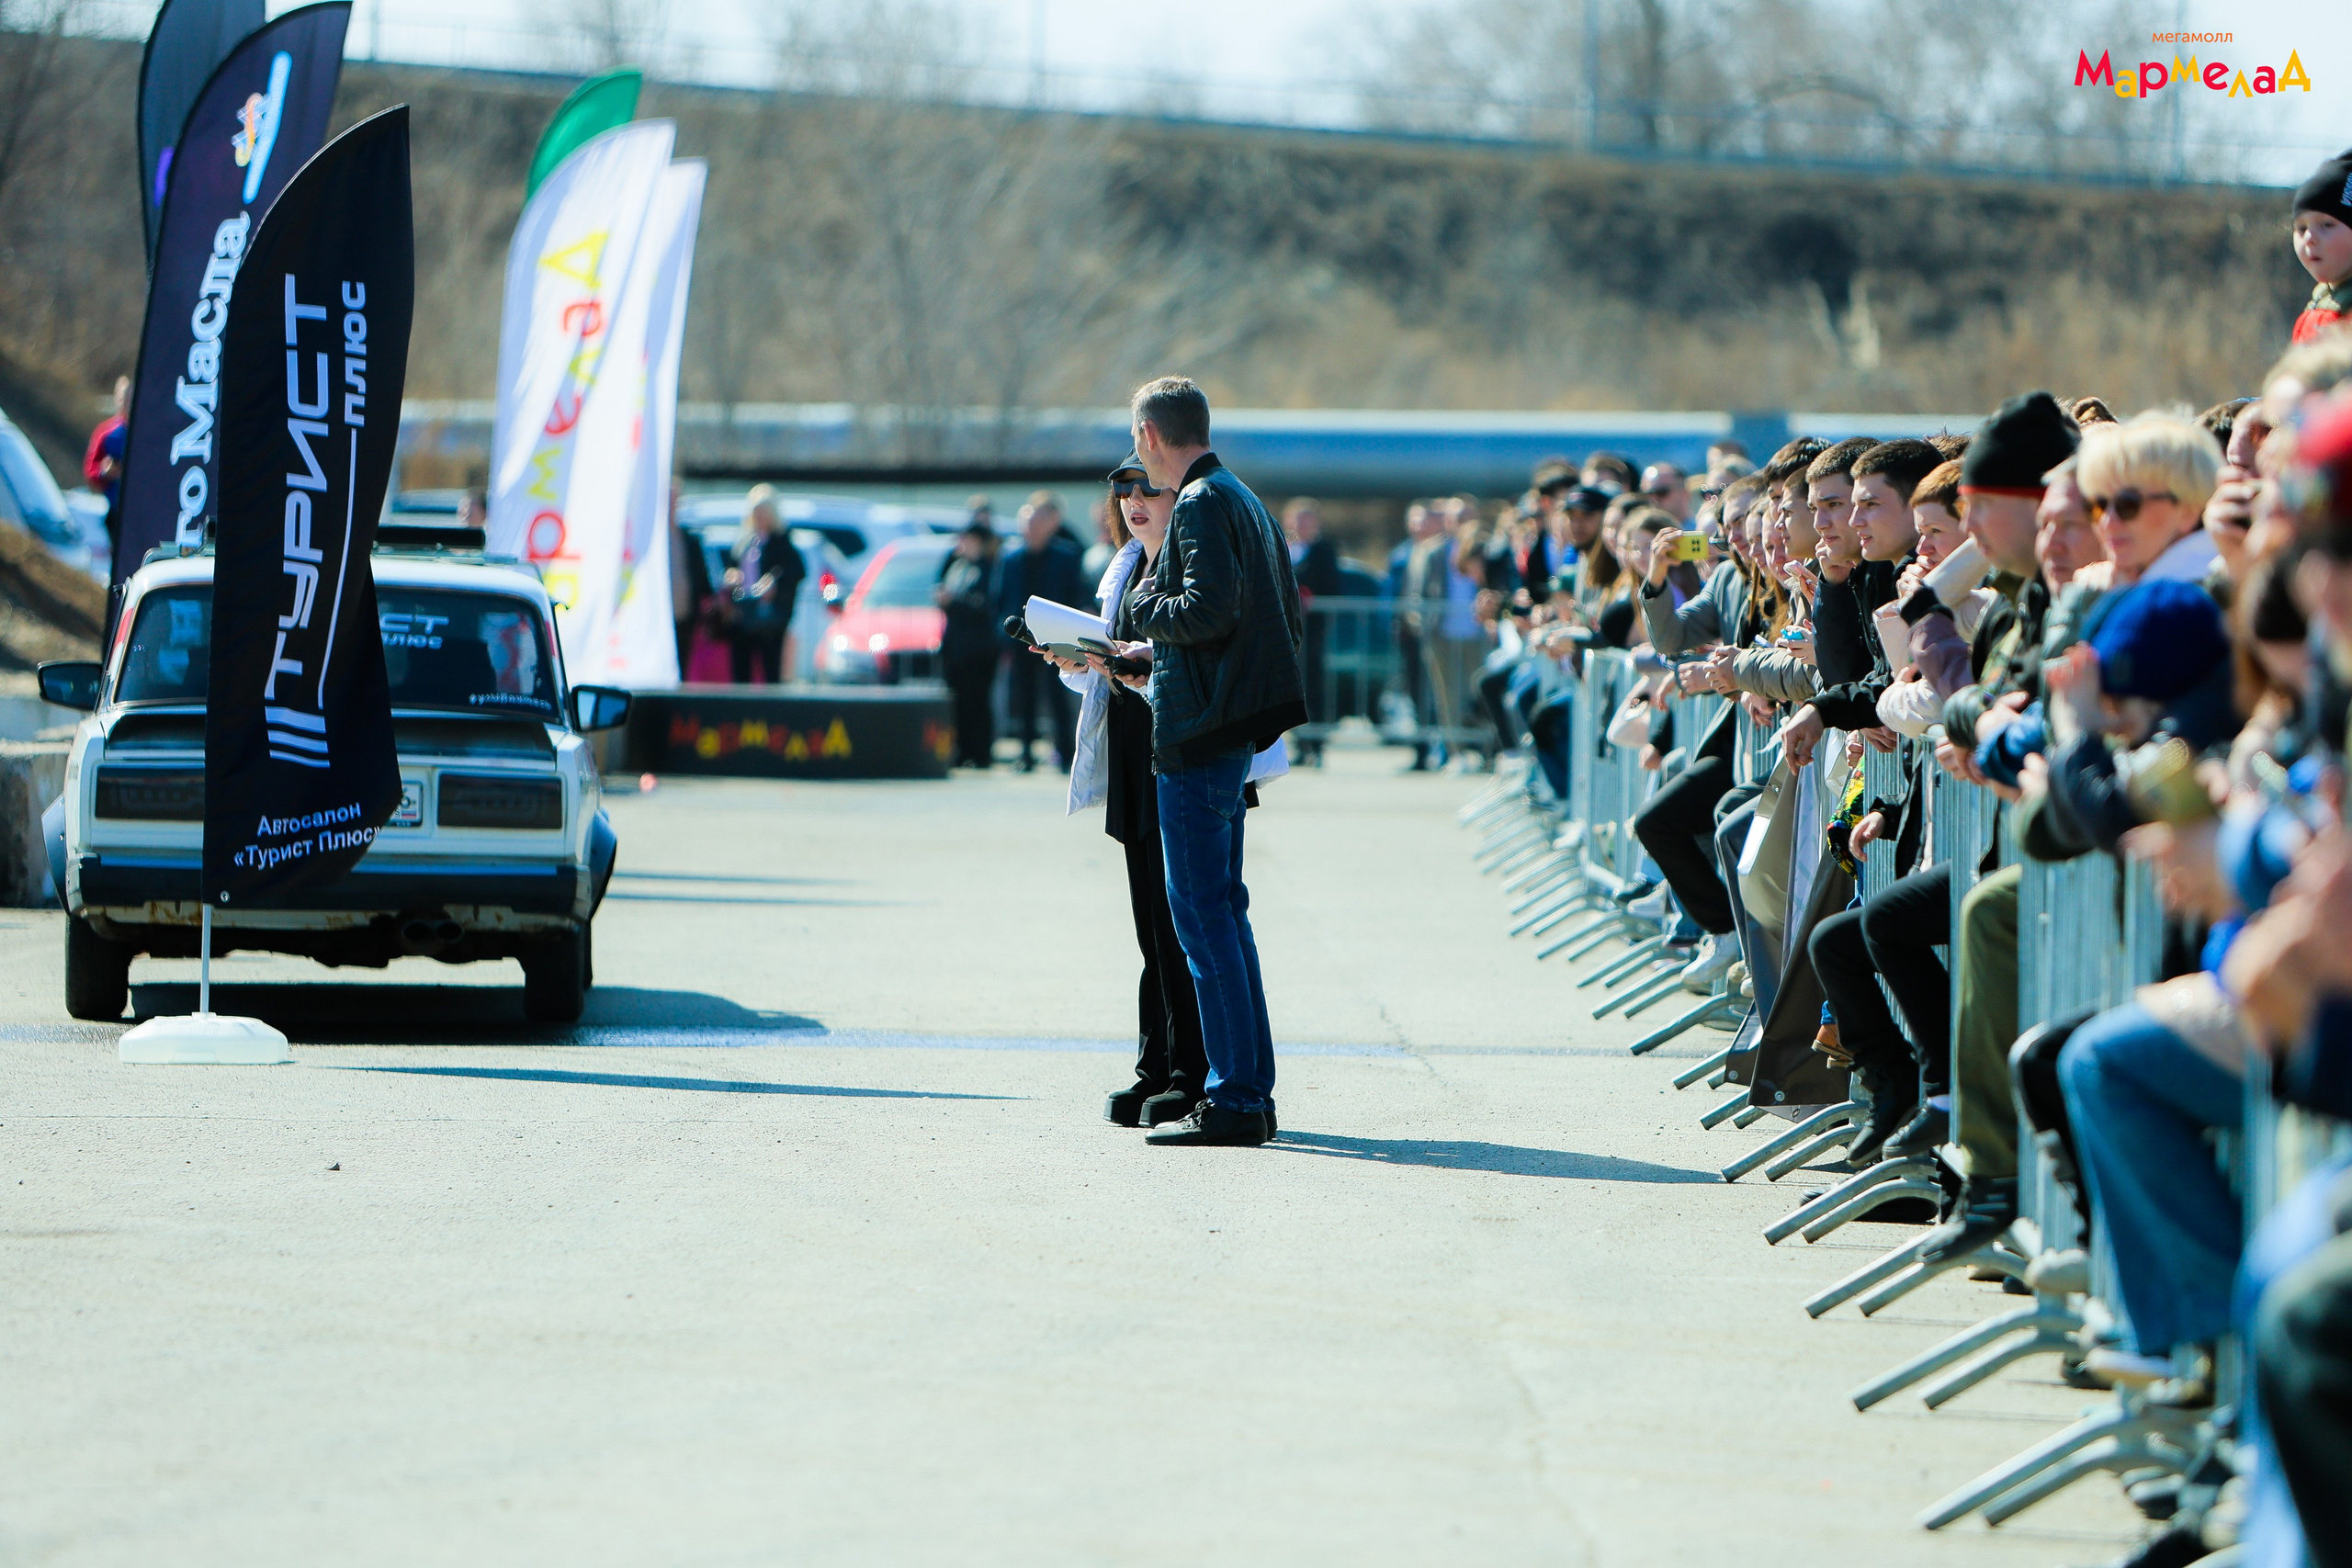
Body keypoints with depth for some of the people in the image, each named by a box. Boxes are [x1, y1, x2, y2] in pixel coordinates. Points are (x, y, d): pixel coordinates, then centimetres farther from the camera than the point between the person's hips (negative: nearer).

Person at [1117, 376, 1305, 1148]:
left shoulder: (1200, 505, -12)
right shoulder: (1246, 501, 18)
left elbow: (1210, 608, -24)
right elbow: (1290, 621, 20)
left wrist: (1141, 608, -5)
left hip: (1199, 736, -10)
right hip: (1237, 729, 10)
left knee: (1201, 910, -8)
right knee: (1222, 910, 15)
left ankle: (1233, 1099, -9)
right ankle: (1251, 1090, 17)